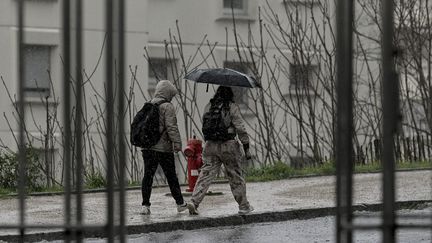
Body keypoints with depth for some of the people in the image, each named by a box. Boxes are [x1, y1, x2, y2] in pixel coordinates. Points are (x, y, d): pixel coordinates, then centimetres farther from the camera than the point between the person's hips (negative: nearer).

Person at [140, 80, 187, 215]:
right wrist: (177, 143, -14)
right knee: (171, 176, 5)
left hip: (147, 147, 5)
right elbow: (171, 127, -16)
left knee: (148, 175, 5)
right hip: (163, 148, -5)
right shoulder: (167, 107, -9)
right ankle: (180, 203, 15)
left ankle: (145, 205, -2)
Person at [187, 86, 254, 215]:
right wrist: (246, 147, -4)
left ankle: (194, 201, -15)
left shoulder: (208, 107, 8)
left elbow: (205, 127, 15)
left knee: (205, 175, 1)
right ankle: (244, 206, 18)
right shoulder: (232, 107, -6)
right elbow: (240, 129, -8)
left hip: (210, 145, 4)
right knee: (236, 177, 8)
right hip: (228, 146, -3)